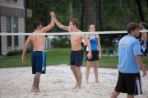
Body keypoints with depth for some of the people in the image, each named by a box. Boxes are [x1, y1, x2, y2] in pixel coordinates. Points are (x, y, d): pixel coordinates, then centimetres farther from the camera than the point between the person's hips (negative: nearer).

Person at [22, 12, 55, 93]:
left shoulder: (31, 35, 12)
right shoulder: (42, 31, -2)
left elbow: (25, 45, 6)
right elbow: (52, 25, 4)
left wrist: (23, 55, 10)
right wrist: (52, 16, 19)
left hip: (34, 53, 7)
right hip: (40, 53, -7)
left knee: (37, 71, 15)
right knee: (38, 71, -9)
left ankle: (37, 87, 18)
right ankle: (34, 87, -15)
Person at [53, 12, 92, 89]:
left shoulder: (80, 33, -20)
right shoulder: (70, 30, 0)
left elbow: (87, 42, -19)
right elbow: (61, 26, 6)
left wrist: (89, 52, -27)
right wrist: (54, 18, -2)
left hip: (78, 52, -7)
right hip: (72, 51, 7)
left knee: (77, 68, -3)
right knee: (72, 67, 13)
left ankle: (79, 85, 8)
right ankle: (77, 82, 30)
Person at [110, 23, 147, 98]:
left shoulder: (122, 40, 9)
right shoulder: (135, 41, -15)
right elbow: (137, 57, -21)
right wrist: (143, 69, -12)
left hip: (121, 69, 7)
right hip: (132, 70, -7)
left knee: (118, 89, 14)